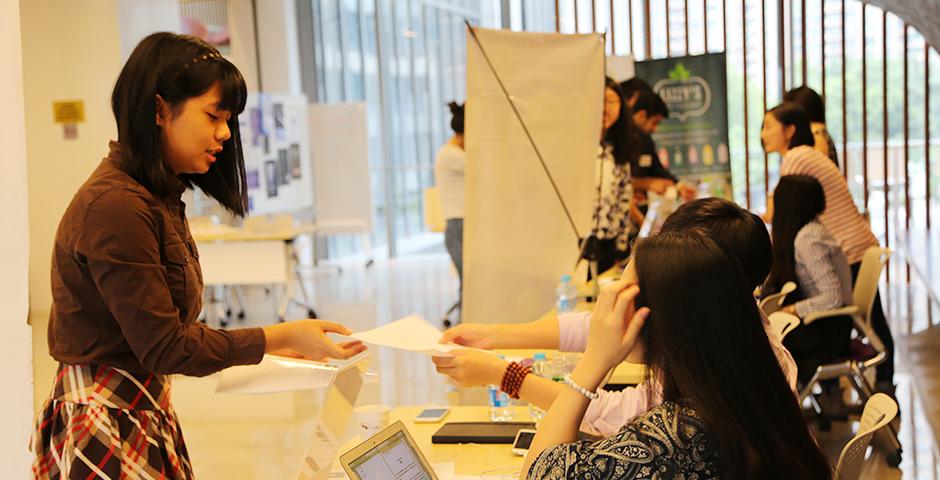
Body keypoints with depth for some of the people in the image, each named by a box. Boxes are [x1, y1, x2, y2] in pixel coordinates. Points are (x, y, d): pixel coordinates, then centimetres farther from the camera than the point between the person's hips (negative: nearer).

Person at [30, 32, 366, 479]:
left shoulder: (158, 197, 9)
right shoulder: (116, 207, -21)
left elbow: (164, 330, 9)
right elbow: (164, 347, -19)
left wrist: (275, 344, 6)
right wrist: (281, 337, -17)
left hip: (145, 412, 9)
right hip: (107, 425, -9)